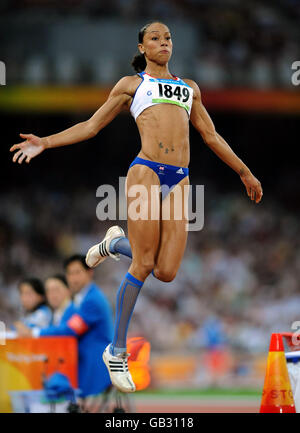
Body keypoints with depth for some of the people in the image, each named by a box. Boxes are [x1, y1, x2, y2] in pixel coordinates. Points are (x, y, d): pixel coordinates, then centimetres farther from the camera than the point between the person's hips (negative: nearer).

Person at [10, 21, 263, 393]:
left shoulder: (190, 88, 26)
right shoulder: (131, 84, 15)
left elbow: (212, 137, 30)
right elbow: (92, 125, 15)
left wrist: (244, 172, 29)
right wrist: (45, 143, 4)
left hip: (178, 182, 4)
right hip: (146, 173, -4)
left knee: (167, 272, -5)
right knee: (143, 267, -10)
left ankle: (118, 242, 27)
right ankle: (117, 351, 2)